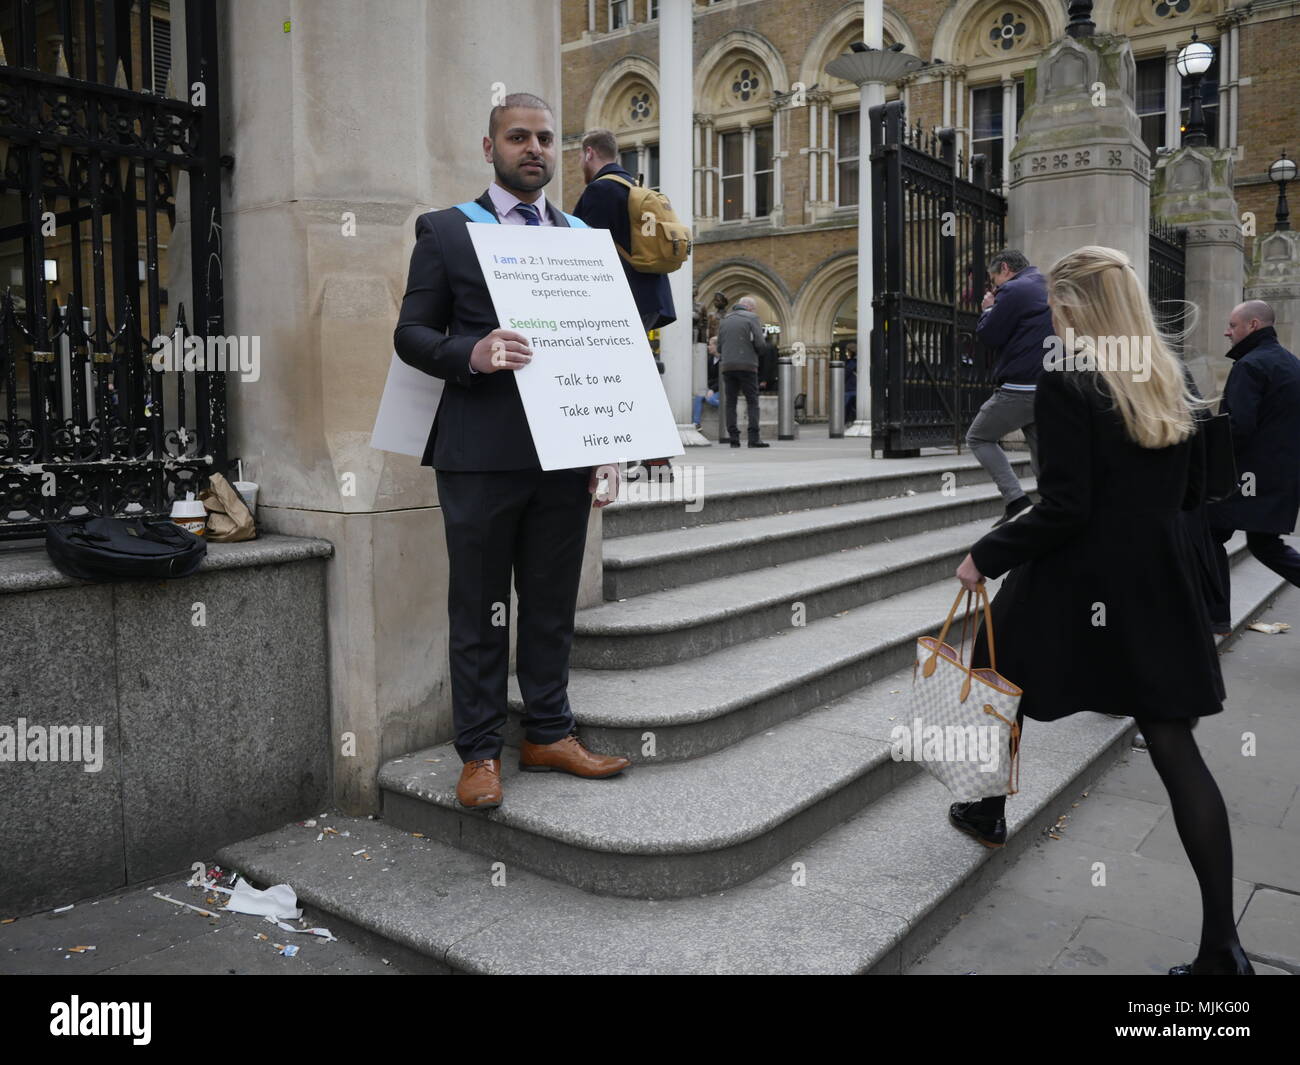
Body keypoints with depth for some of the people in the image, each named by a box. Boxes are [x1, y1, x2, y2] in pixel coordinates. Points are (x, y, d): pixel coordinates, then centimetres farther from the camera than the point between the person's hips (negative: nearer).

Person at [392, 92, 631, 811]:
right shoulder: (444, 230, 5)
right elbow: (411, 333, 2)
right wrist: (471, 354, -20)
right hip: (481, 454, -3)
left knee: (553, 604, 11)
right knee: (479, 610, 5)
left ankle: (548, 735, 25)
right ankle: (479, 752, 17)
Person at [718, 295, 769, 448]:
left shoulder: (724, 321, 16)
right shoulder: (752, 318, 1)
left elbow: (719, 347, 15)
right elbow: (759, 343, -8)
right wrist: (753, 351, 11)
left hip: (728, 366, 4)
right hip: (747, 365, -4)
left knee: (730, 403, 5)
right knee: (752, 401, -3)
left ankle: (734, 438, 0)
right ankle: (754, 438, -11)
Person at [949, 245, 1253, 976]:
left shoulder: (1066, 384, -15)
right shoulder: (1172, 381, 6)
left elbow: (1064, 509, -19)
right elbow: (1192, 492, 13)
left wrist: (987, 555, -9)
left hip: (1078, 584, -5)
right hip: (1160, 584, 6)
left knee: (1000, 680, 22)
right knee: (1175, 746, 5)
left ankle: (989, 815, 42)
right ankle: (1222, 946, 6)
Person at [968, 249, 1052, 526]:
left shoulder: (1013, 290, -8)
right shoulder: (1048, 290, 20)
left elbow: (988, 336, -7)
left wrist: (988, 310, 11)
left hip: (1020, 388, -8)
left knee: (978, 438, 7)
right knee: (1042, 454, 13)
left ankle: (1015, 499, -5)